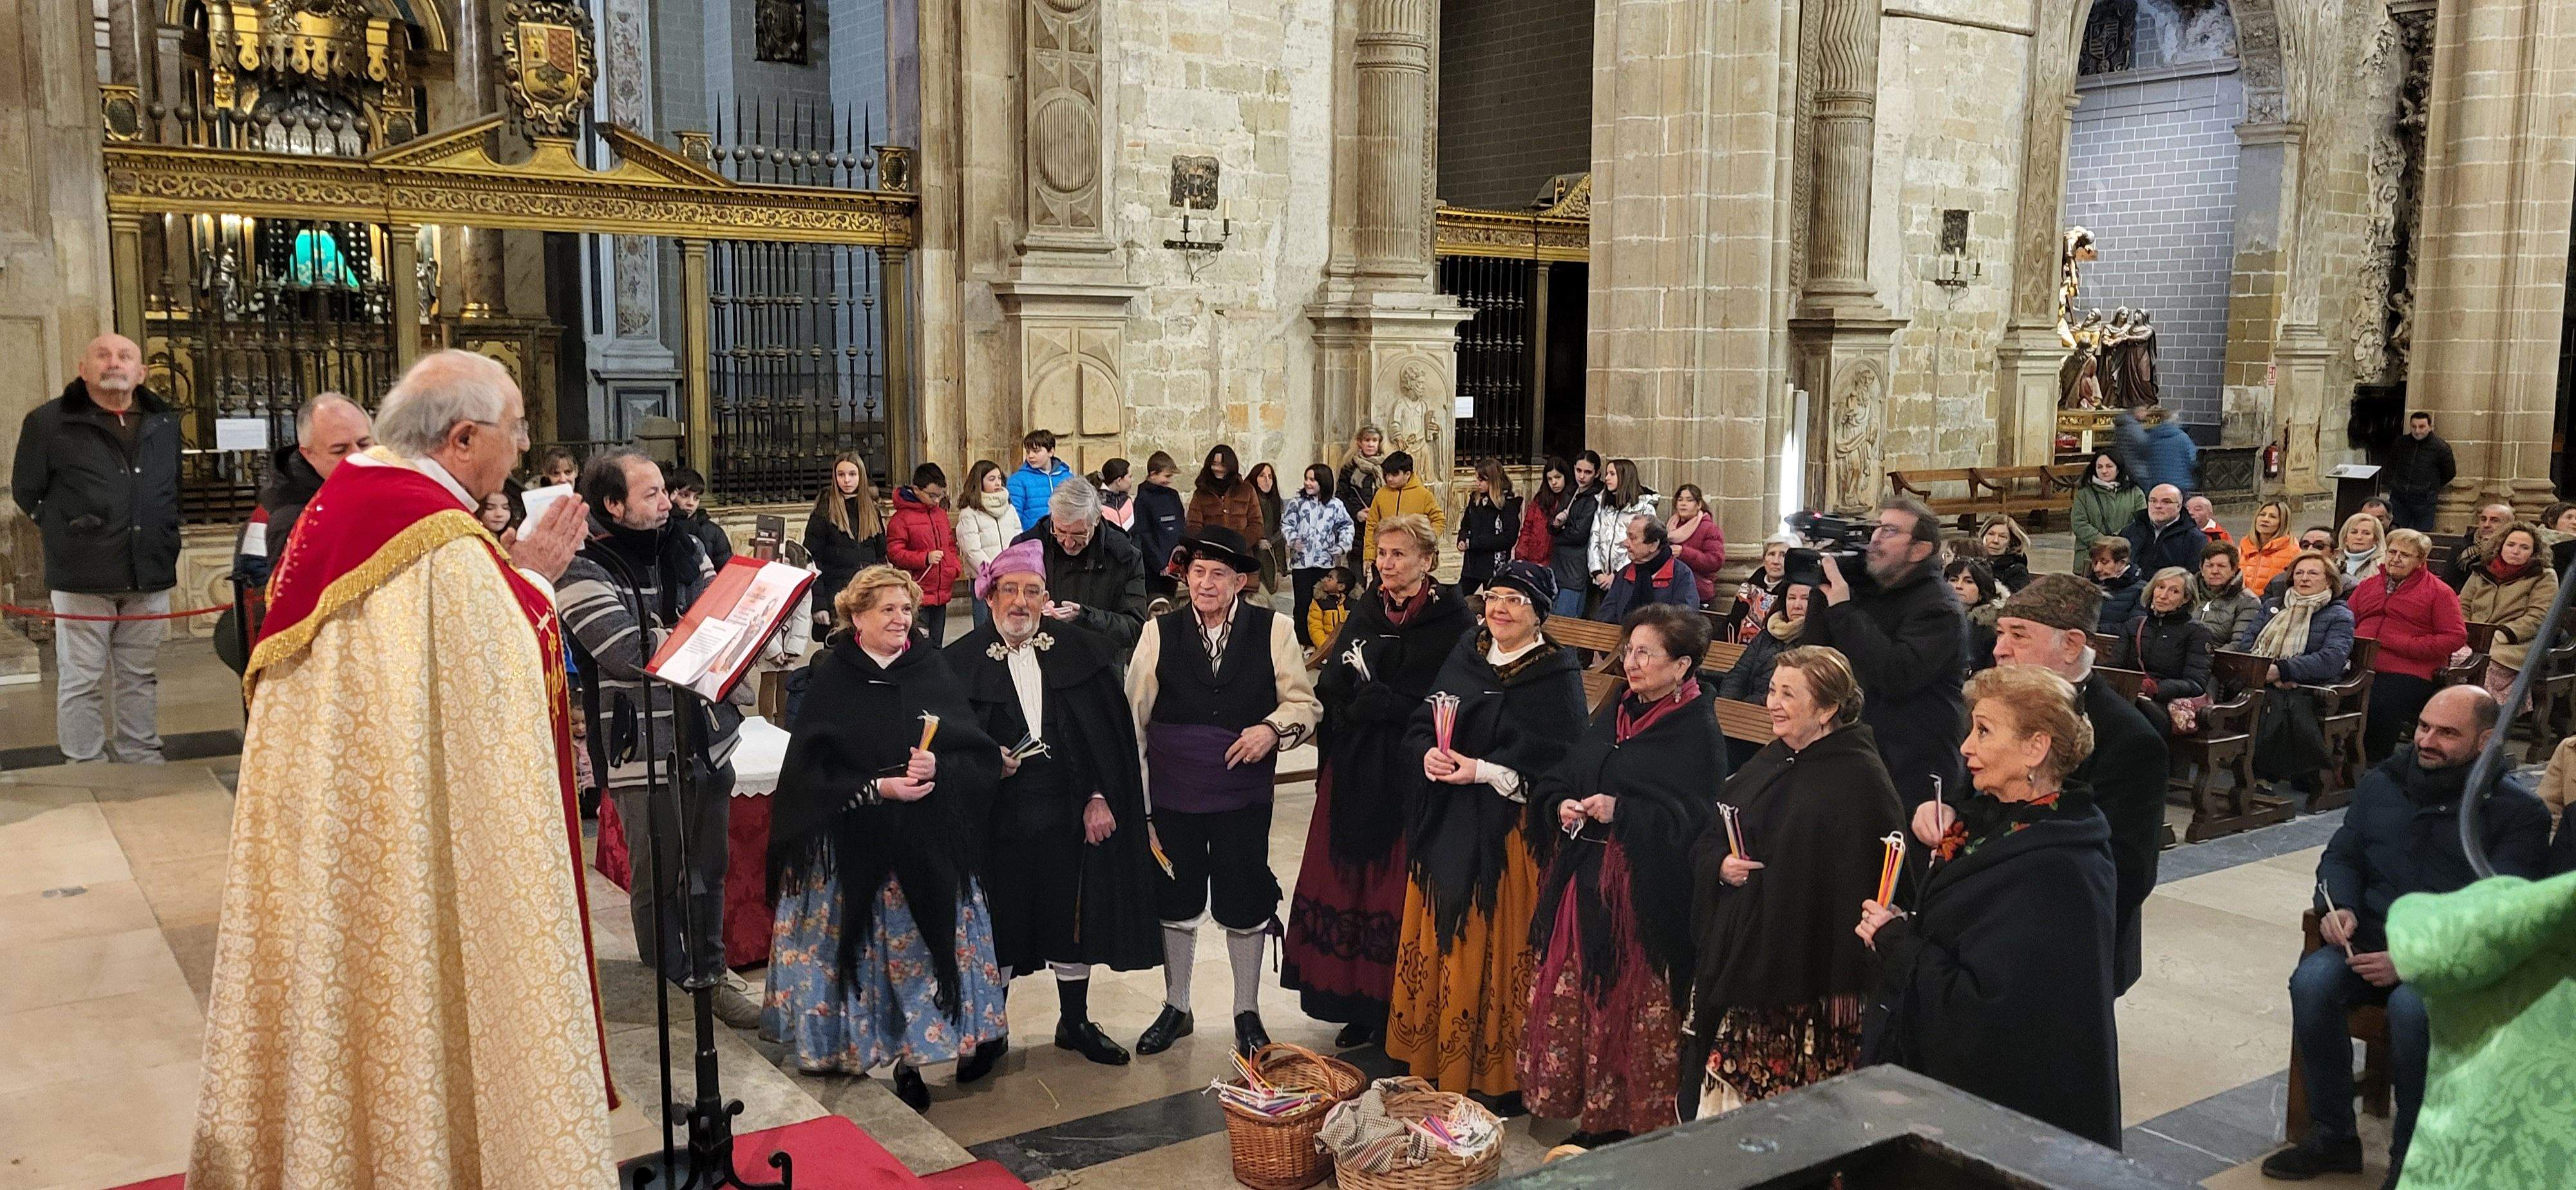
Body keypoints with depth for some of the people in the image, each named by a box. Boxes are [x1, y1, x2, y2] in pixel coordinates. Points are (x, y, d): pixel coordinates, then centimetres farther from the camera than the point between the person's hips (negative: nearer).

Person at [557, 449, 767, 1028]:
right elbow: (633, 651, -22)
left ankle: (711, 973, 32)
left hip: (707, 737, 6)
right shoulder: (584, 574, -12)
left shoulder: (685, 550, 8)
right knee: (659, 879, 7)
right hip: (644, 752, -6)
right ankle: (670, 988, 22)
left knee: (709, 871, 17)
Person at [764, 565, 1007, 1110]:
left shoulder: (933, 674, 5)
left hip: (926, 848, 2)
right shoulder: (831, 682, -2)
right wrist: (878, 788, -17)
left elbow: (982, 757, 2)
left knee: (916, 948, 5)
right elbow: (809, 772, -8)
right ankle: (835, 1046, 14)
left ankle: (909, 1059, 15)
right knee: (854, 947, 0)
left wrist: (939, 769, -18)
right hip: (853, 848, -2)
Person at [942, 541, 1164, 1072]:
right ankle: (990, 1033, 24)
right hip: (997, 815, -1)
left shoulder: (1081, 651, 2)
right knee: (996, 922, 7)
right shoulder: (960, 661, -2)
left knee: (1074, 916, 11)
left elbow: (1110, 730, 1)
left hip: (1070, 814, 2)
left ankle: (1075, 1022, 29)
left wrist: (1101, 798, -5)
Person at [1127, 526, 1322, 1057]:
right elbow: (1133, 716, 3)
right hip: (1171, 793, 1)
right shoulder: (1160, 631, -1)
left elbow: (1305, 703, 0)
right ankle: (1175, 1008, 33)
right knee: (1176, 902, 13)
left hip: (1244, 794, -1)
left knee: (1244, 905, 8)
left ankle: (1247, 1013, 28)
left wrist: (1273, 728, -20)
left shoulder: (1272, 629, -4)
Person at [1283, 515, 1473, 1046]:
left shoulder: (1454, 621, -5)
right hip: (1354, 769, 5)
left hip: (1410, 774, -5)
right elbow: (1329, 682, 5)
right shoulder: (1366, 610, 11)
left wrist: (1366, 701, -13)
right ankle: (1361, 1008, 16)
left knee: (1402, 891, -2)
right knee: (1349, 880, 6)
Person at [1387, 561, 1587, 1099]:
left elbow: (1560, 756, -16)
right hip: (1446, 824, 6)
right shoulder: (1466, 653, 9)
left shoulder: (1558, 674, -8)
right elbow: (1420, 723, 11)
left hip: (1510, 828, -6)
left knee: (1495, 948, -1)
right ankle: (1434, 1060, 24)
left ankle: (1498, 1072, 12)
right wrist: (1428, 753, -11)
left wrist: (1483, 770, -21)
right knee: (1438, 941, 11)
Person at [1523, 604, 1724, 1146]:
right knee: (1575, 999, 12)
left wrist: (1620, 812, -22)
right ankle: (1595, 1118, 26)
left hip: (1646, 894, -7)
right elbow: (1554, 782, 16)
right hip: (1584, 881, 8)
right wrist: (1561, 806, -5)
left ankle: (1641, 1126, 16)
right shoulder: (1614, 715, 12)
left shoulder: (1697, 732, -10)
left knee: (1633, 1010, 0)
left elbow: (1696, 819, -18)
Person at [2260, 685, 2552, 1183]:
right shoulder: (2384, 781, 11)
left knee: (2412, 1007, -36)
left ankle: (2412, 1160, -15)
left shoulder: (2517, 814, -3)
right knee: (2312, 981, -27)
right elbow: (2342, 856, 17)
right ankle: (2333, 1137, -10)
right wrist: (2338, 907, -7)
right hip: (2369, 938, 4)